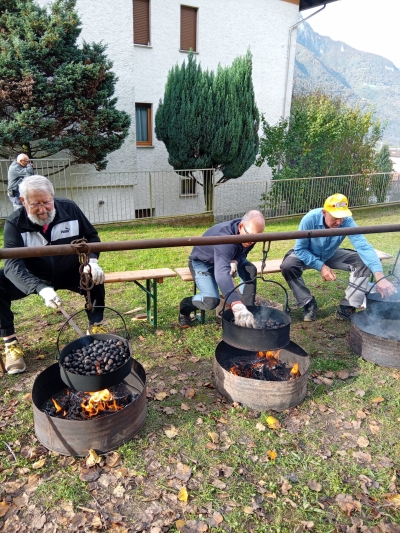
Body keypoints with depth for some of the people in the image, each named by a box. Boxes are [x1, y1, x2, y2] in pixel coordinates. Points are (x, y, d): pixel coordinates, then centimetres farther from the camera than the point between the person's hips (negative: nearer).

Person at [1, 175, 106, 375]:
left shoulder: (70, 209, -15)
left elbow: (92, 237, -2)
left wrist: (92, 261, -23)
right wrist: (41, 288, -51)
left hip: (70, 273, 1)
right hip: (33, 278, -1)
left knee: (95, 276, -25)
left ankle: (95, 328, -5)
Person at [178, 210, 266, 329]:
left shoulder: (251, 232, -20)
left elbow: (242, 251, 0)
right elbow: (222, 273, -57)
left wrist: (235, 261, -27)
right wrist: (237, 306, -71)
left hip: (227, 257, 6)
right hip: (202, 262, -6)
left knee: (250, 270, -21)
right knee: (211, 300, -25)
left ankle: (248, 309, -7)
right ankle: (185, 307, 6)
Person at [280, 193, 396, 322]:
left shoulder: (347, 221, -28)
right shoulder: (309, 219, -32)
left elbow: (364, 246, -37)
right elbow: (300, 249, -22)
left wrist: (379, 277, -49)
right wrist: (320, 266, -33)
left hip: (331, 255, 2)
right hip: (307, 255, -2)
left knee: (363, 262, -19)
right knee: (287, 266, -32)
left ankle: (346, 308, -11)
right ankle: (309, 304, -11)